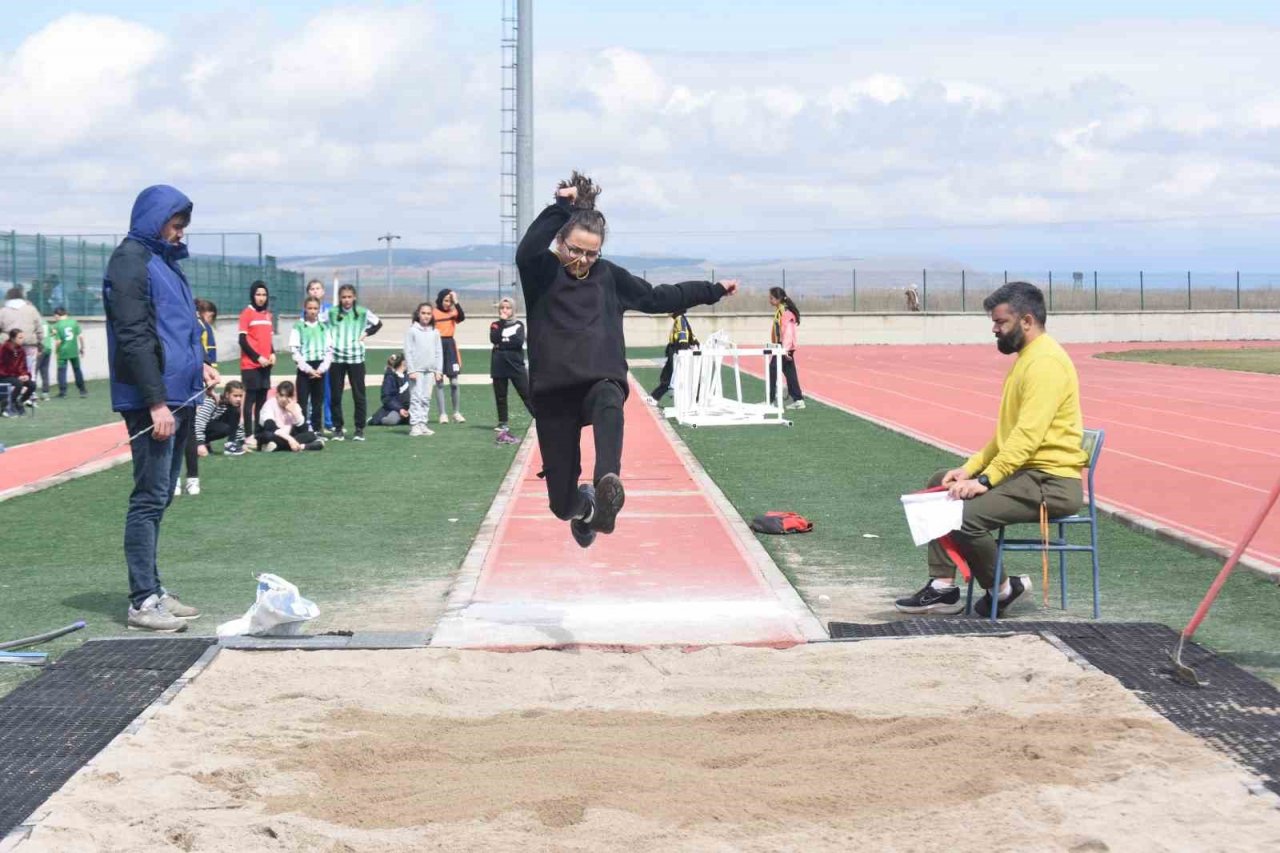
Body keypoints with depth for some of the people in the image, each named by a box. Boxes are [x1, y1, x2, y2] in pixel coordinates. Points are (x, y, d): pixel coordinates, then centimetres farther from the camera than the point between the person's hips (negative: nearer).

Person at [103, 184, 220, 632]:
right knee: (150, 498, -8)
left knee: (159, 497, 13)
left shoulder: (164, 260, 18)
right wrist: (157, 402, -21)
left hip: (178, 397, 10)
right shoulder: (130, 262, -11)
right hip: (151, 399, -10)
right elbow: (134, 338, -18)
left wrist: (199, 364, 14)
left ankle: (152, 589, 20)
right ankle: (142, 602, -5)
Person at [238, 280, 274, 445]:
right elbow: (242, 340, -10)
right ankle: (249, 436, -3)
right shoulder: (247, 313, -6)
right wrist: (257, 358, -14)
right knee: (251, 399, -4)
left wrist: (272, 353, 3)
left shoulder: (267, 314, 13)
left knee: (262, 399, 8)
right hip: (250, 364, -6)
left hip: (265, 364, 6)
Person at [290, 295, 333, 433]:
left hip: (320, 369, 3)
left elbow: (329, 350, 7)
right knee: (302, 403, -5)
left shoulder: (324, 327, 10)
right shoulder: (298, 327, -1)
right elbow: (294, 350, -7)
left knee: (318, 403, 6)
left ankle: (316, 430, 12)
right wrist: (308, 369, -13)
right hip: (304, 369, -3)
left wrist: (321, 368, -7)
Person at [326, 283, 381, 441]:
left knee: (359, 395, 0)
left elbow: (378, 323, 17)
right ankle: (338, 428, 10)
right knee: (335, 395, 2)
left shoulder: (363, 313, 1)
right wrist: (328, 337, 1)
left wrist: (366, 333, 6)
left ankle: (360, 429, 8)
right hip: (336, 358, 0)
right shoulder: (331, 313, 0)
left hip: (356, 358, 0)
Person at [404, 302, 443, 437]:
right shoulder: (412, 331, -2)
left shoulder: (434, 332, 9)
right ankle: (415, 425, -8)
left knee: (426, 398, 5)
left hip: (430, 370, 4)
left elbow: (439, 352, 11)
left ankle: (424, 424, 9)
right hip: (416, 369, -4)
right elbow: (408, 351, -4)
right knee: (416, 397, -7)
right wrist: (411, 370, -10)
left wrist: (439, 370, 4)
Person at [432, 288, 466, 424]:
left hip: (450, 345, 3)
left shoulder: (453, 312, 7)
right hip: (437, 345, -3)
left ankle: (456, 413, 11)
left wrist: (456, 302, -17)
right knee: (439, 382, 1)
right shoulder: (433, 313, -2)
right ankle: (442, 414, 4)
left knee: (454, 382, 2)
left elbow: (462, 317, -14)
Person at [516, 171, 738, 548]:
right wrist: (562, 208, -20)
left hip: (601, 382, 1)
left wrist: (713, 290, 26)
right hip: (553, 391, -1)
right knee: (562, 502, 1)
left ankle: (606, 489, -63)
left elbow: (659, 297, 23)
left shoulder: (609, 276, 11)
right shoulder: (541, 273, 2)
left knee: (609, 407, -40)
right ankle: (585, 506, 42)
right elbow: (526, 251, -21)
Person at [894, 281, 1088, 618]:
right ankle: (942, 586, 8)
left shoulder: (1046, 363, -18)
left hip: (1053, 482, -11)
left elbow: (1028, 435, -26)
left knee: (965, 514, -27)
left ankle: (1000, 588, -2)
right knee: (941, 484, 14)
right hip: (1025, 469, 11)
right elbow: (1007, 430, 20)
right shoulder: (1028, 357, 17)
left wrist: (985, 480, -26)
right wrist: (971, 468, 9)